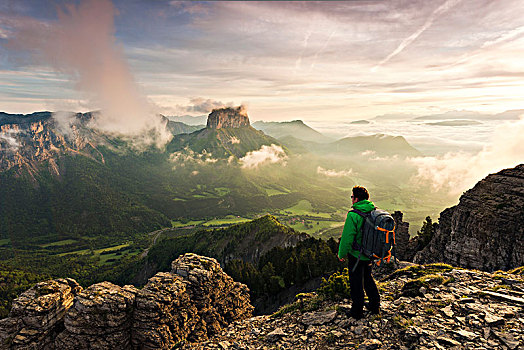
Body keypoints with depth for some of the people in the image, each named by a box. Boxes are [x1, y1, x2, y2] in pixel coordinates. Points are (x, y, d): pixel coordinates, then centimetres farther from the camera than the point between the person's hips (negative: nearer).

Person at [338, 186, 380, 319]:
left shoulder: (353, 215, -24)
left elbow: (347, 237, -21)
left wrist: (342, 254, -7)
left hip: (356, 254, -7)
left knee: (356, 283, 9)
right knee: (368, 278, 25)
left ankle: (357, 311, 22)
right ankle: (375, 305, 37)